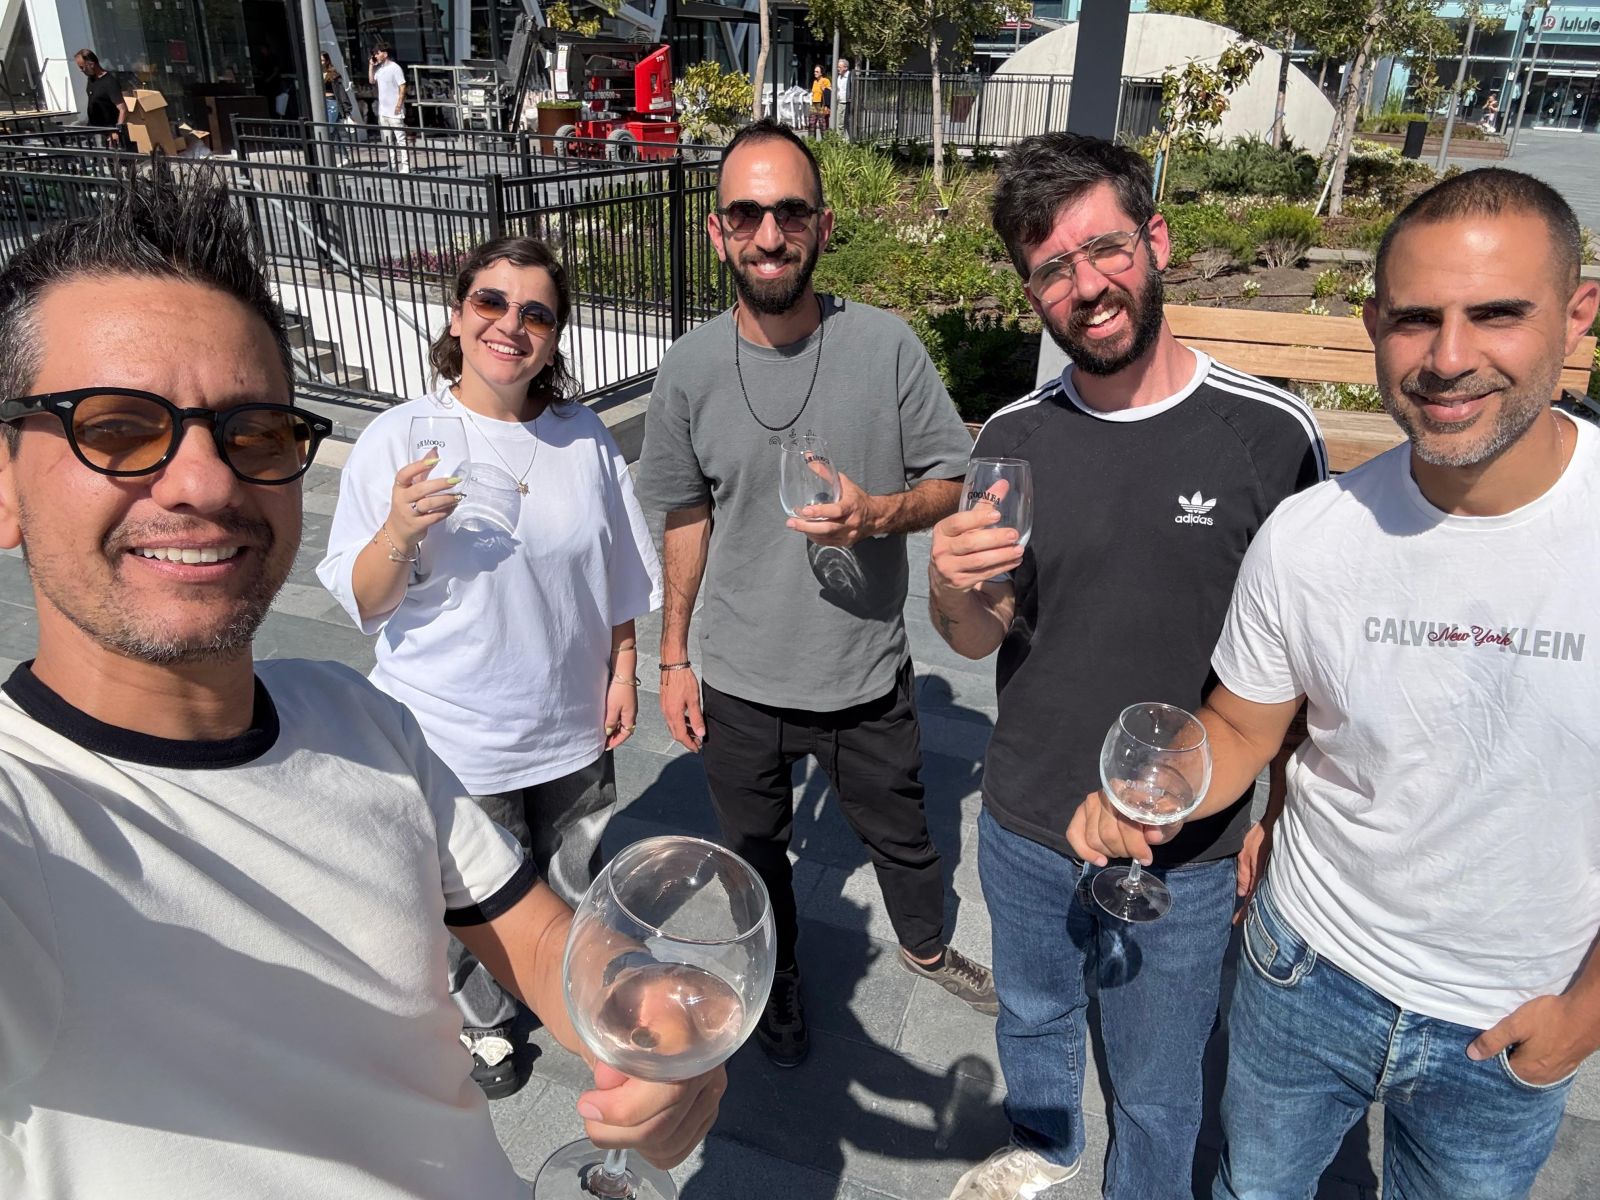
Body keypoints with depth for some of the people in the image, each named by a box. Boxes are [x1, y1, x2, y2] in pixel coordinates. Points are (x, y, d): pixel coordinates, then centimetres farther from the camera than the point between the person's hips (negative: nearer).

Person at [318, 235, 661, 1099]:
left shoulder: (583, 436, -4)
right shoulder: (398, 439, -14)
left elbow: (619, 574, 6)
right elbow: (363, 604, -11)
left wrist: (623, 670, 5)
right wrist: (399, 533, -29)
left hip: (574, 722, 4)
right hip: (455, 735, -3)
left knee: (573, 882, 24)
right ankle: (482, 1020, 46)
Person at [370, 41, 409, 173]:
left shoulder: (395, 68, -9)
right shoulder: (379, 68, 12)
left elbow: (402, 87, -13)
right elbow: (371, 81, 19)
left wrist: (399, 105, -18)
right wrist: (371, 66, 10)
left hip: (394, 111, -8)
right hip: (382, 111, 8)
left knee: (401, 139, -6)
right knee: (387, 140, 11)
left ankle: (405, 166, -7)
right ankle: (393, 165, 17)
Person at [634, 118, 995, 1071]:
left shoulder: (886, 345, -13)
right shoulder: (690, 369, -9)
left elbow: (954, 481, -5)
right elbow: (688, 520, 2)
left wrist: (878, 513, -26)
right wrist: (674, 657, 5)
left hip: (868, 672, 0)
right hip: (739, 680, 1)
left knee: (899, 830, 23)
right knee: (755, 848, 22)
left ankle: (926, 944, 55)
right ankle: (779, 976, 52)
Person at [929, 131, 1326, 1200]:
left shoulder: (1271, 433, -16)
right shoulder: (1012, 439, -7)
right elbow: (981, 638, -2)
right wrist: (954, 592, -24)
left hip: (1186, 860, -3)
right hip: (1024, 831, 4)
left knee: (1156, 1097, 19)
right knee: (1033, 1020, 29)